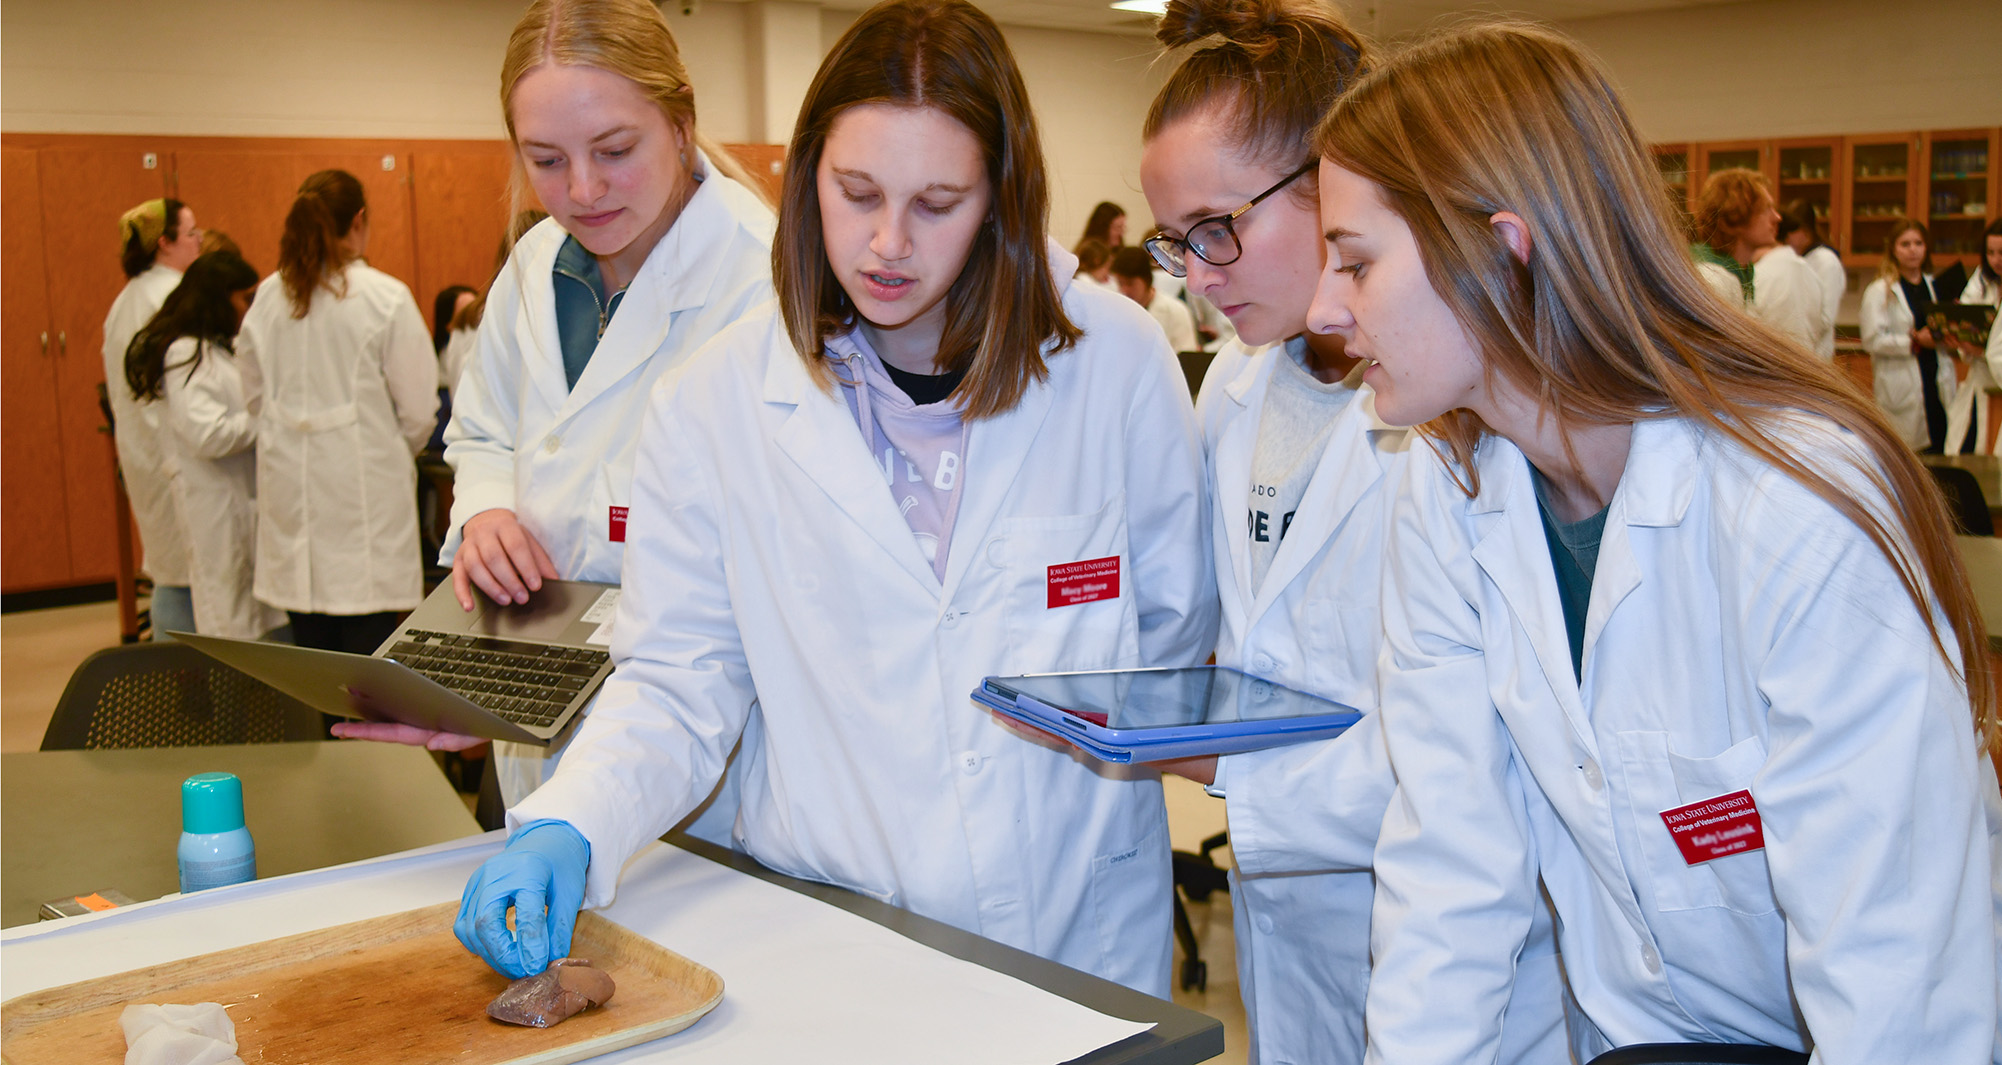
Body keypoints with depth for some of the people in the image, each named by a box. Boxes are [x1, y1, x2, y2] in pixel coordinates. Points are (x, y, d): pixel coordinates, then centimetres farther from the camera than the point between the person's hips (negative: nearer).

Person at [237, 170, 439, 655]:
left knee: (310, 641, 13)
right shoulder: (385, 298, -10)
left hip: (290, 484, 5)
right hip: (364, 483, -5)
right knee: (368, 641, 0)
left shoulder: (268, 297, 3)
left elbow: (254, 396, 9)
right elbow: (418, 408, -7)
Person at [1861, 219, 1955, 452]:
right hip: (1902, 388, -5)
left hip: (1938, 382, 5)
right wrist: (1916, 341, -18)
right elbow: (1872, 340, -11)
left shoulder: (1935, 286, 17)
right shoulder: (1879, 291, -1)